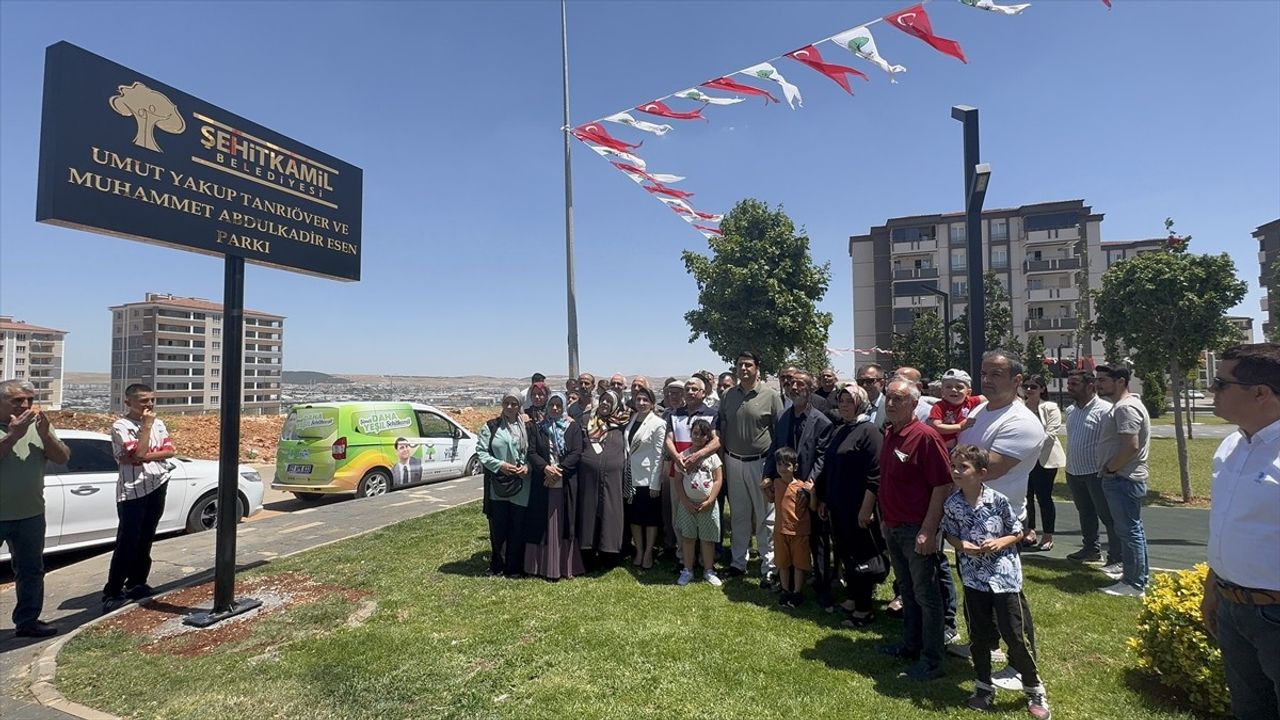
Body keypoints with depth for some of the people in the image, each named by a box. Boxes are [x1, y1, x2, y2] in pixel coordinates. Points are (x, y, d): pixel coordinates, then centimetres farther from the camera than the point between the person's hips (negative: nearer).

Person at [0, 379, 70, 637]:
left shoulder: (39, 426, 2)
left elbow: (62, 459, -4)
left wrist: (45, 433, -18)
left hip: (30, 515, 4)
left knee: (31, 571, 13)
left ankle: (27, 621, 25)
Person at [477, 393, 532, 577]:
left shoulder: (527, 428, 8)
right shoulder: (491, 426, 2)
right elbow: (481, 451, -2)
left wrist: (527, 466, -10)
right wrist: (500, 465, -14)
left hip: (521, 485, 1)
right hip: (497, 485, -1)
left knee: (518, 527, 5)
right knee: (498, 527, 4)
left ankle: (513, 567, 18)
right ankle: (497, 566, 20)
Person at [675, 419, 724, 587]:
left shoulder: (712, 456, -4)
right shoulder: (683, 456, -1)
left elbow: (718, 480, -6)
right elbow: (678, 481, 0)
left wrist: (709, 501, -12)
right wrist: (685, 501, -8)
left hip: (707, 504, -1)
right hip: (687, 504, 1)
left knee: (707, 539, 8)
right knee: (688, 537, 9)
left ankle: (708, 570, 22)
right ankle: (688, 570, 21)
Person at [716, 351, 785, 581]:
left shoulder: (770, 396, -6)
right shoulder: (729, 395, 6)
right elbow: (720, 428, 10)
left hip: (761, 462, -4)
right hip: (733, 462, 4)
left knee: (765, 515, 4)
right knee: (738, 514, 13)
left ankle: (769, 564, 15)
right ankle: (738, 561, 25)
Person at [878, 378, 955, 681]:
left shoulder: (925, 436, -18)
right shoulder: (889, 434, 8)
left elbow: (943, 485, -20)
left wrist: (928, 531, -20)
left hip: (917, 531, -8)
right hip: (894, 528, 8)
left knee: (926, 596, 4)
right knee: (907, 591, 20)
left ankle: (932, 661, 16)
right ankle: (911, 645, 35)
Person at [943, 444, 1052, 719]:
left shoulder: (998, 501, -12)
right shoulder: (951, 505, -5)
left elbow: (1018, 532, -1)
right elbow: (949, 535, 7)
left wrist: (1000, 542, -18)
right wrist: (961, 545, -13)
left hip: (1005, 576, -2)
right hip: (974, 578, 3)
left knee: (1017, 634, 4)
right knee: (979, 636, 13)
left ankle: (1034, 690, 26)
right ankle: (984, 687, 31)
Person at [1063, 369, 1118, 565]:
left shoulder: (1104, 409, -14)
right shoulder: (1071, 411, 12)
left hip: (1096, 473, -8)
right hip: (1074, 472, 8)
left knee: (1107, 516, 0)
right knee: (1085, 514, 19)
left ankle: (1116, 557, 9)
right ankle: (1091, 549, 33)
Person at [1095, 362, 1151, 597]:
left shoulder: (1125, 408, -19)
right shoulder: (1122, 405, 15)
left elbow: (1131, 446, -26)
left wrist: (1110, 468, -15)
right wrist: (1111, 469, 14)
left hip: (1123, 480, -11)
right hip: (1124, 479, 11)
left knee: (1129, 531, -4)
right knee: (1133, 529, 18)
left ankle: (1134, 584, 3)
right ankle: (1139, 576, 30)